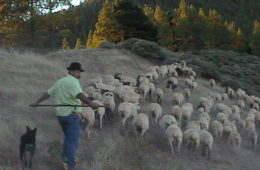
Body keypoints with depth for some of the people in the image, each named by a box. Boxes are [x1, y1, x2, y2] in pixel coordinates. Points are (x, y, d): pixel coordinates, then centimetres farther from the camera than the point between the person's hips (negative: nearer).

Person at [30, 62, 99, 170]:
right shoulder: (73, 82, -13)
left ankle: (65, 157, 30)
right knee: (72, 140, -5)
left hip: (60, 114, 8)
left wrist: (37, 102, 31)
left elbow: (48, 93, 19)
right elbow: (79, 94, -32)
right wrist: (90, 103, -47)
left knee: (67, 137, 24)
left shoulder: (59, 82, 12)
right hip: (71, 114, -8)